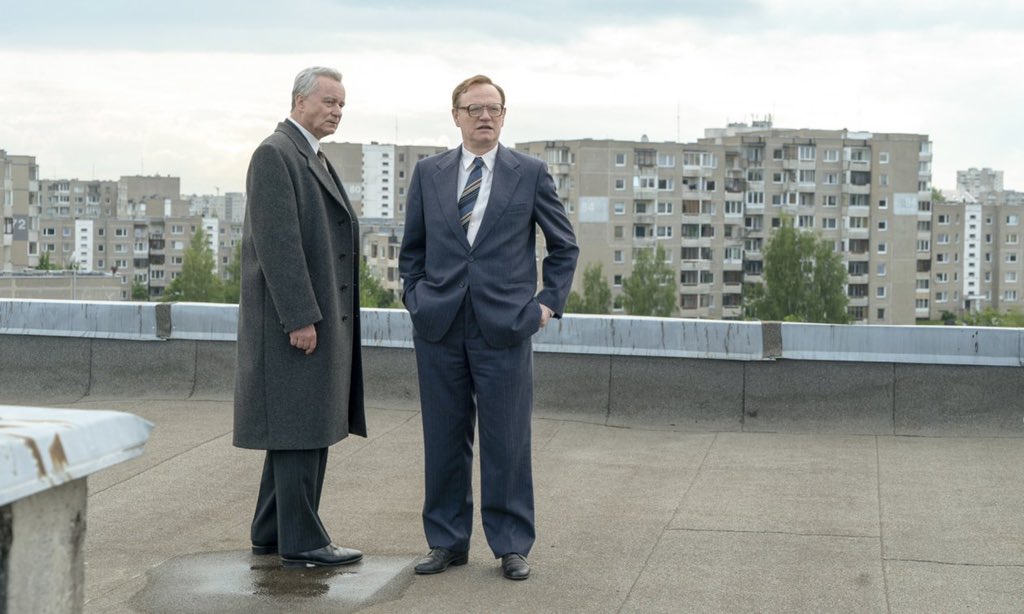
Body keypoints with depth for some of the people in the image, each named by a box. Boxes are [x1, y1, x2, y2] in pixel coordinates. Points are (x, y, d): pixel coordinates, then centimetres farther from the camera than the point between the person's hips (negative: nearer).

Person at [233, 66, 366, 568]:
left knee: (309, 428, 11)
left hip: (318, 316, 10)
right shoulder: (274, 154, -11)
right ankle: (302, 540, 0)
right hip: (294, 317, -10)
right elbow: (277, 241, -19)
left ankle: (271, 533, 19)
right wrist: (300, 318, -23)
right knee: (300, 427, -6)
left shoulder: (315, 160, 20)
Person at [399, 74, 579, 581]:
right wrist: (414, 297, 7)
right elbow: (412, 247, 17)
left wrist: (549, 302, 2)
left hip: (505, 325, -2)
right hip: (438, 326, 2)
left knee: (506, 442, 2)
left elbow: (564, 246, 9)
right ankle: (447, 540, 20)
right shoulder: (428, 172, 10)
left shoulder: (530, 173, 4)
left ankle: (511, 545, 14)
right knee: (444, 438, 8)